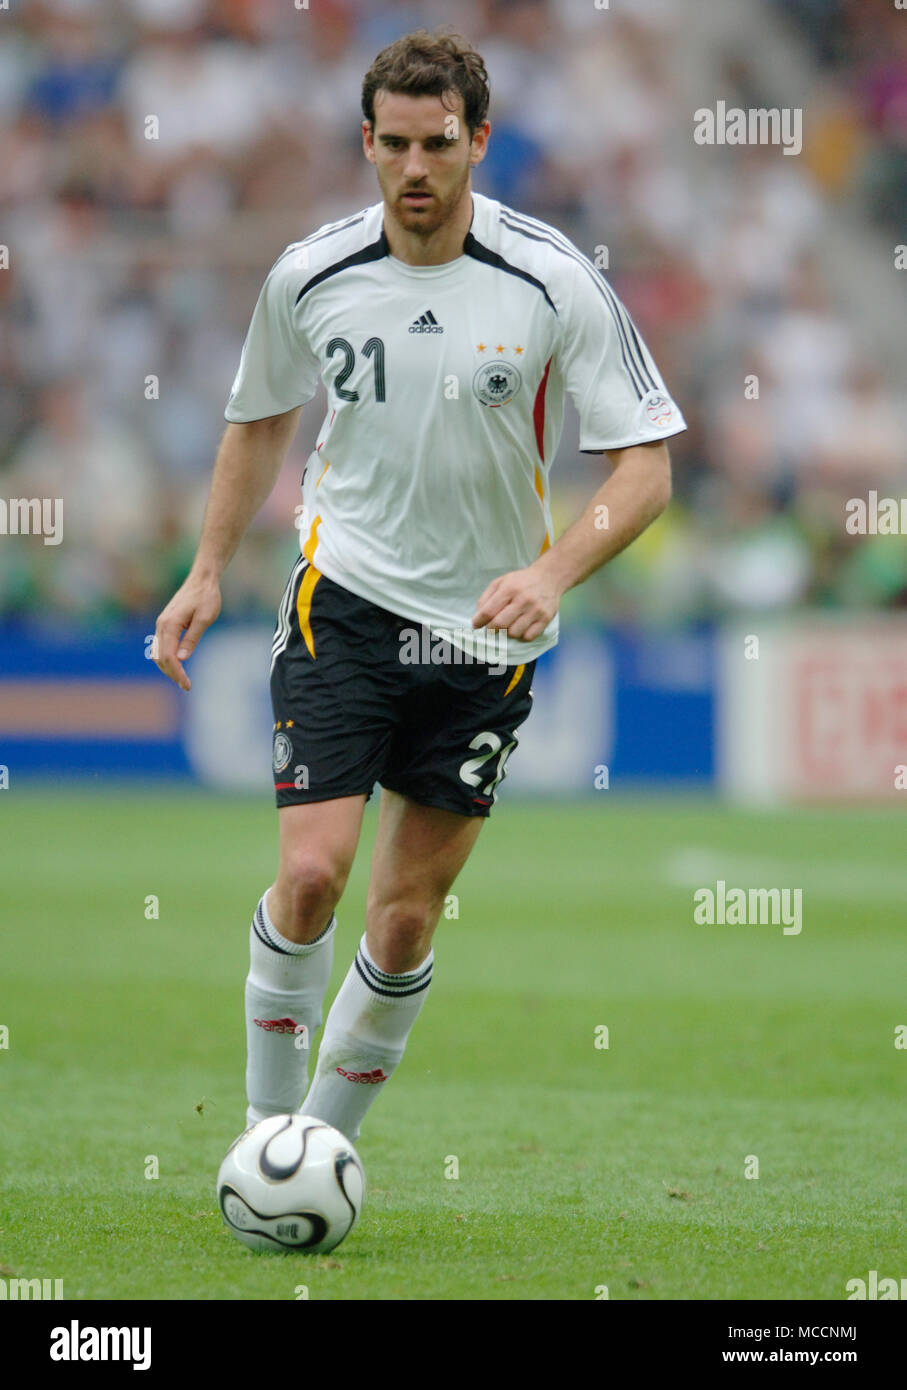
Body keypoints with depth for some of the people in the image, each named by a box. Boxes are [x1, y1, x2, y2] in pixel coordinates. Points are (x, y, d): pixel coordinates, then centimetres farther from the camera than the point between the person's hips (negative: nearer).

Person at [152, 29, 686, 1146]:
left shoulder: (555, 284, -12)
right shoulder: (308, 276, -5)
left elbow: (646, 465, -10)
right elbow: (260, 418, 16)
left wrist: (552, 572, -24)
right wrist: (209, 572, 11)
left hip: (486, 632, 0)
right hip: (343, 602, 0)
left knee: (408, 919, 2)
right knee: (311, 874, -15)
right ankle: (265, 1128, 2)